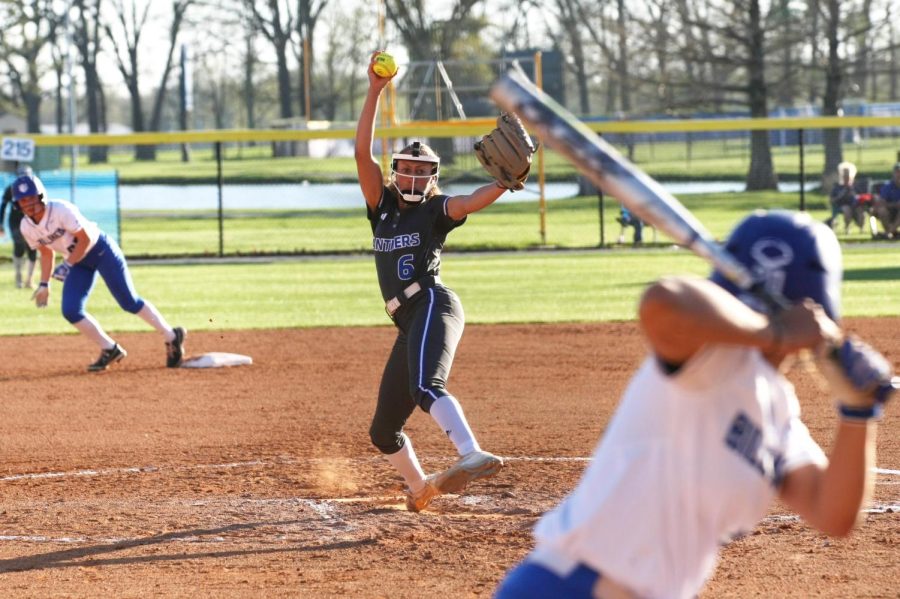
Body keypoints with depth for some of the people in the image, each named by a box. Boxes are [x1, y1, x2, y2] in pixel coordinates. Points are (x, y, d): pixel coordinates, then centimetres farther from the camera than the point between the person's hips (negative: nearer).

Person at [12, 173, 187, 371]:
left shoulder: (61, 210, -25)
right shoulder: (27, 228, -5)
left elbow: (85, 238, -21)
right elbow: (46, 252, 9)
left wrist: (68, 264, -24)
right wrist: (44, 284, 4)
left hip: (100, 250, -6)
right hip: (79, 263, 7)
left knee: (129, 302, -5)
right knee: (70, 311, -8)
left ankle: (172, 337, 11)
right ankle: (110, 350, 8)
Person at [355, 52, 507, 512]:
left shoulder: (435, 211, 7)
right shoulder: (383, 207, 18)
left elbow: (472, 202, -14)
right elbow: (362, 152, 10)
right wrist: (374, 93, 4)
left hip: (433, 305, -7)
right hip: (410, 323, 7)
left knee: (425, 388, -36)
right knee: (383, 430, 11)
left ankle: (471, 456, -55)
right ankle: (420, 487, 32)